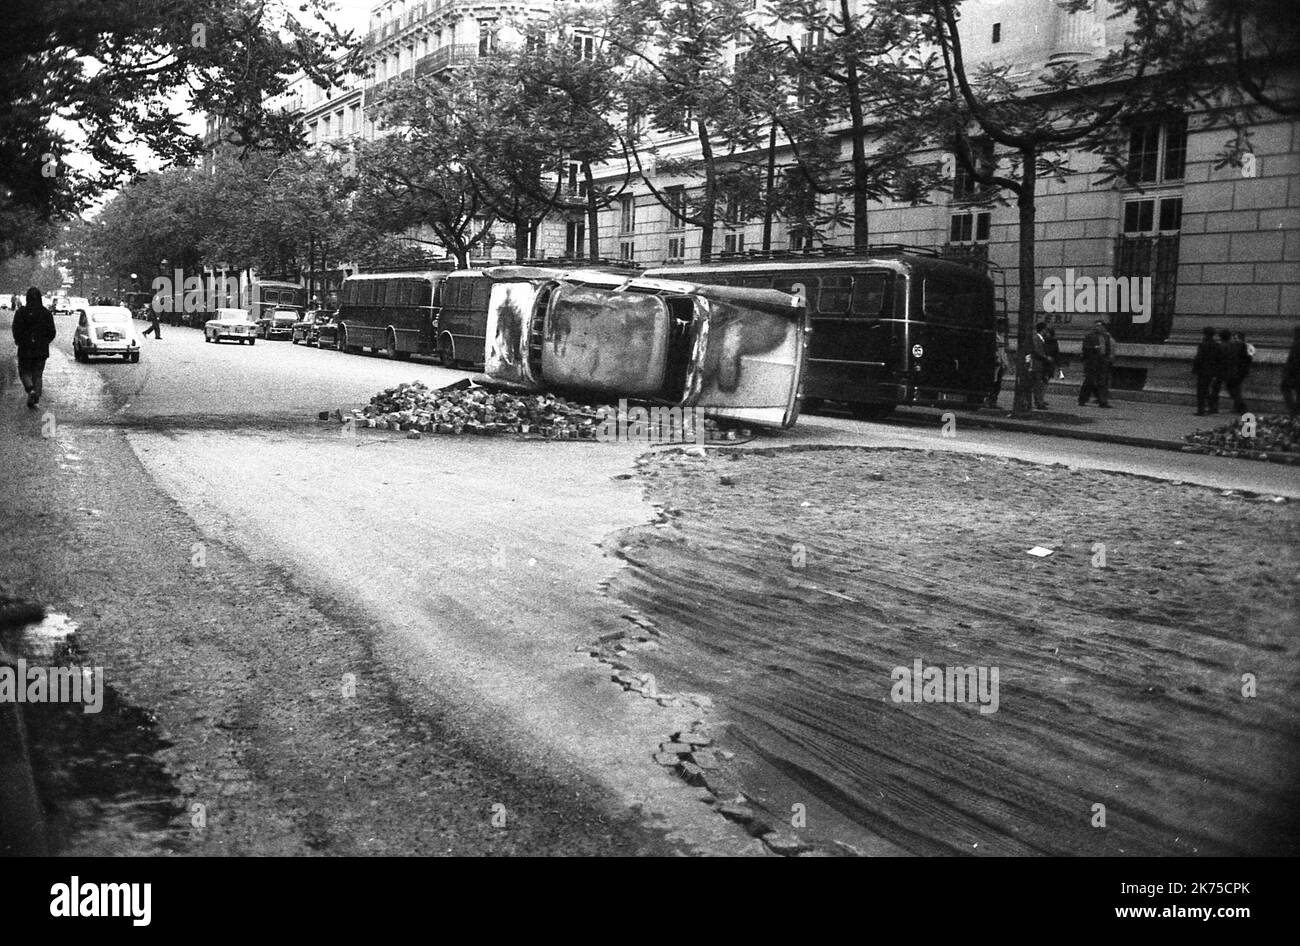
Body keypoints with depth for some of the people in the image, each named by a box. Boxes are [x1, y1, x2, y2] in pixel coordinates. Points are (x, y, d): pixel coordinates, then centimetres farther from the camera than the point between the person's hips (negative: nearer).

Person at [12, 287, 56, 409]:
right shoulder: (47, 313, -3)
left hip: (25, 350, -1)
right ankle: (35, 398, 5)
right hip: (42, 351, 2)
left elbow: (16, 331, -12)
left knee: (24, 372, 13)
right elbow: (52, 333, -3)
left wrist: (20, 342, 6)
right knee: (38, 375, 10)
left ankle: (30, 389, -14)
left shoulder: (20, 313, -7)